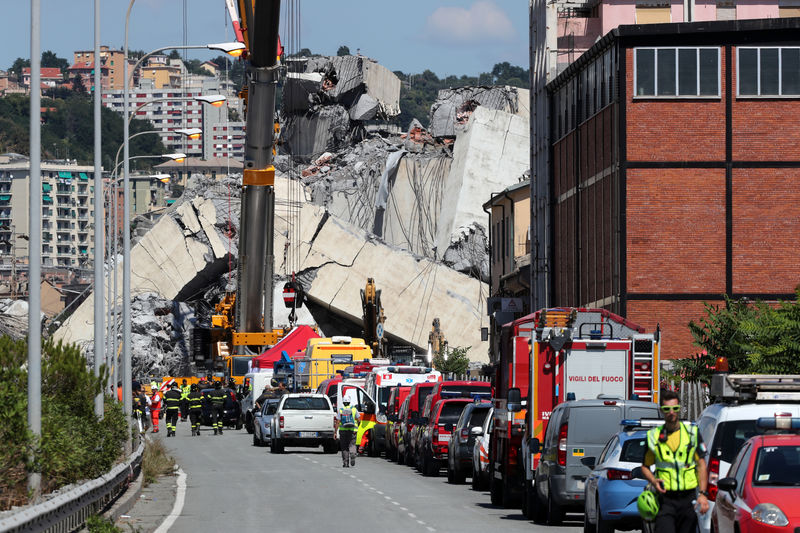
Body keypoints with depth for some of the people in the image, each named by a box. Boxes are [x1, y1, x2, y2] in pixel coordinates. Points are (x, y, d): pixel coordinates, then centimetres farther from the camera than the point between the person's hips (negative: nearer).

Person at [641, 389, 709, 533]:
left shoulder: (692, 432, 7)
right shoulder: (654, 436, 7)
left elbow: (701, 465, 5)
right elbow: (645, 466, 13)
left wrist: (703, 494, -5)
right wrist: (653, 481, -9)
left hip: (689, 499, 1)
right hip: (665, 498, -1)